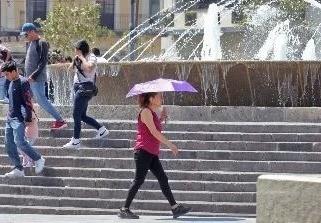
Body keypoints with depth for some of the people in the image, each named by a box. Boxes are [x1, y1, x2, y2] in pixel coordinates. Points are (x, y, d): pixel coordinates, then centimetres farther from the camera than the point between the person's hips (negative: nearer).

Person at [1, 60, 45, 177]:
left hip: (19, 118, -9)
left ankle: (38, 159, 2)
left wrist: (28, 119, -17)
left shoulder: (23, 82, -11)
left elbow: (28, 102, -15)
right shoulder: (11, 83, 15)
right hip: (10, 118, 9)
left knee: (19, 142, -16)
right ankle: (18, 169, 7)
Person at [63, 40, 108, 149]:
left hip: (85, 87, -10)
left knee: (76, 114, -11)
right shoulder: (80, 59, 16)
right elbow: (72, 68, 21)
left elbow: (89, 67, -29)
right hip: (79, 87, 10)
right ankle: (102, 129, 21)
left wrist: (82, 58, -16)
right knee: (82, 115, 12)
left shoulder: (91, 58, -9)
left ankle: (76, 141, -9)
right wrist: (75, 60, 4)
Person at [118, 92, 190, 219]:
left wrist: (161, 119, 8)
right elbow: (154, 132, -18)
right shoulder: (145, 111, -10)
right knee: (139, 180, -8)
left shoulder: (153, 113, 19)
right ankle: (124, 210, -4)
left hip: (152, 153, 9)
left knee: (163, 179, 4)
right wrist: (170, 145, -18)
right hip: (143, 151, -9)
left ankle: (175, 208, 2)